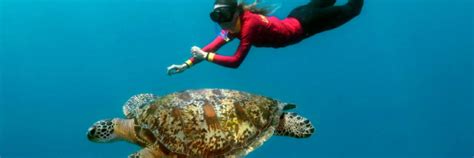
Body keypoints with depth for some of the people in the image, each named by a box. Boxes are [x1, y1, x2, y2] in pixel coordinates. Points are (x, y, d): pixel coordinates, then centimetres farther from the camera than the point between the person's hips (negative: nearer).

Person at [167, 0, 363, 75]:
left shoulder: (249, 24, -40)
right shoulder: (232, 26, -18)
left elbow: (236, 61, -43)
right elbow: (212, 47, -18)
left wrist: (205, 56, -42)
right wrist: (186, 64, -27)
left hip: (301, 26, -6)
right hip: (292, 20, 6)